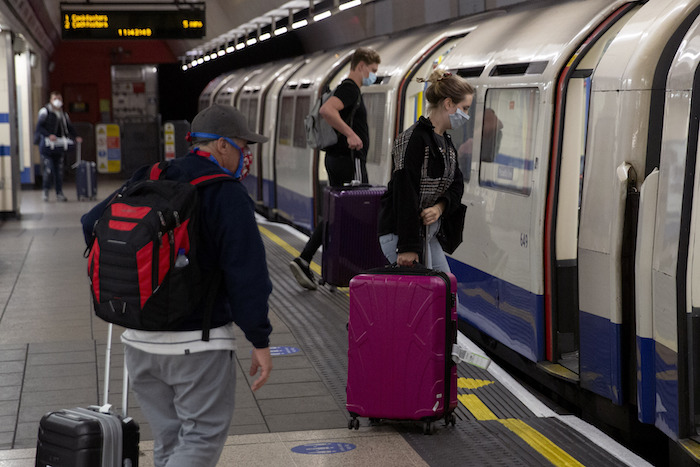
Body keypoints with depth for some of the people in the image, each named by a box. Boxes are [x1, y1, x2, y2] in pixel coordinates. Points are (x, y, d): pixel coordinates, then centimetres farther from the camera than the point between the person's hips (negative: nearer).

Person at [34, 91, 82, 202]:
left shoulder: (64, 114, 17)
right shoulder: (45, 112, -2)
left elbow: (70, 128, 21)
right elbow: (39, 127, -8)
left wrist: (76, 137, 3)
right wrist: (49, 135, -22)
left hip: (60, 145, 5)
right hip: (47, 145, -5)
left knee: (59, 170, 5)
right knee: (49, 169, -11)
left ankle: (59, 193, 11)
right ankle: (45, 192, 4)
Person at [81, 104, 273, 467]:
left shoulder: (146, 183, 8)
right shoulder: (226, 195, -12)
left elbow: (92, 223, 10)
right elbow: (246, 274, -17)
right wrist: (260, 341, -13)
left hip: (139, 338, 7)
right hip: (196, 342, -6)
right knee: (203, 436, 4)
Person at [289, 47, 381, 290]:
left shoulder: (347, 89, 18)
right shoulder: (350, 89, -14)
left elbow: (330, 114, 32)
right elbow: (326, 110, -32)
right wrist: (350, 134, -29)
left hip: (336, 159, 10)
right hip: (349, 161, -10)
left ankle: (303, 262, 4)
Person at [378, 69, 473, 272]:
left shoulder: (446, 142, 15)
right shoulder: (414, 139, -15)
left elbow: (456, 185, 13)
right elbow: (405, 194, -21)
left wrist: (440, 207, -11)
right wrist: (407, 247, -25)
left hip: (428, 233, 10)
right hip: (399, 233, -10)